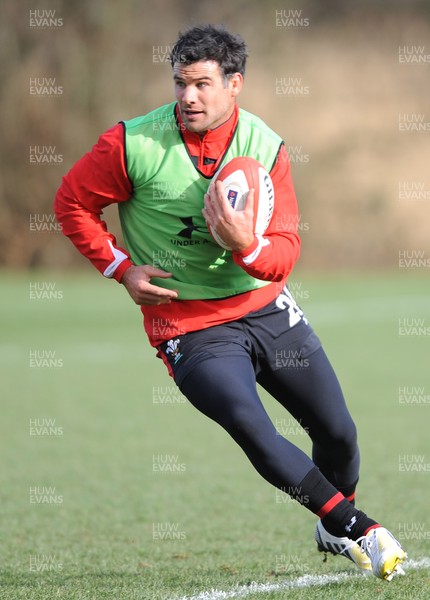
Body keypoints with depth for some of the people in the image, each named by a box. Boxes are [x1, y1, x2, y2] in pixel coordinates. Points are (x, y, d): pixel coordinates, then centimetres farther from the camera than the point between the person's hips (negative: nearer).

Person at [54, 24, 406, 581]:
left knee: (338, 432, 6)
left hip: (268, 310, 4)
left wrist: (246, 244, -30)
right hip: (191, 329, -3)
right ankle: (357, 527, -2)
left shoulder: (266, 147, -6)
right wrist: (121, 268, -6)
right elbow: (72, 202, 1)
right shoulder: (133, 144, -13)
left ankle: (333, 530, 36)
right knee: (257, 436, -22)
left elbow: (284, 254, -8)